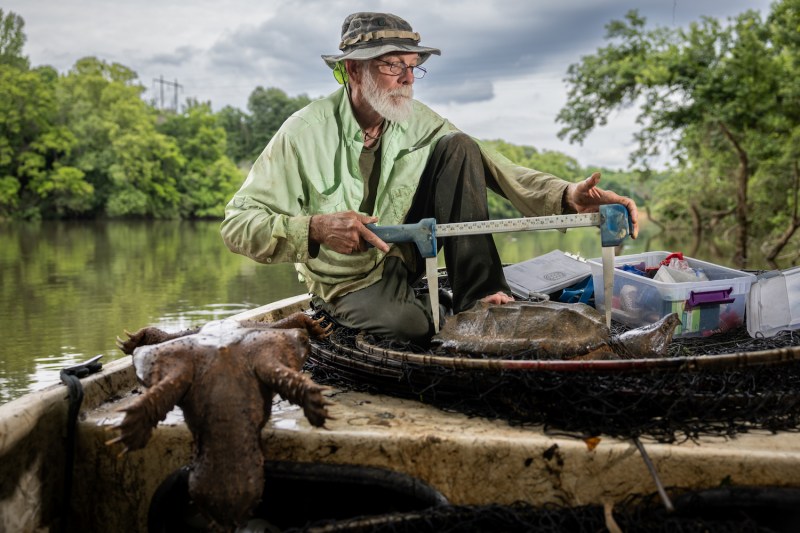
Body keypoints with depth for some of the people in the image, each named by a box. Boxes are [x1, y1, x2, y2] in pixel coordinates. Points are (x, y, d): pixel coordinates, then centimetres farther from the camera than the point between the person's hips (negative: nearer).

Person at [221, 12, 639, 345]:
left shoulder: (417, 122, -7)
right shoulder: (305, 133, -20)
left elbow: (495, 168, -13)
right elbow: (237, 224, -22)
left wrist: (566, 197, -31)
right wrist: (316, 228, -40)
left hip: (407, 254, 5)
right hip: (349, 283, -4)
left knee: (458, 147, -13)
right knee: (411, 324, -39)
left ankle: (478, 295, -19)